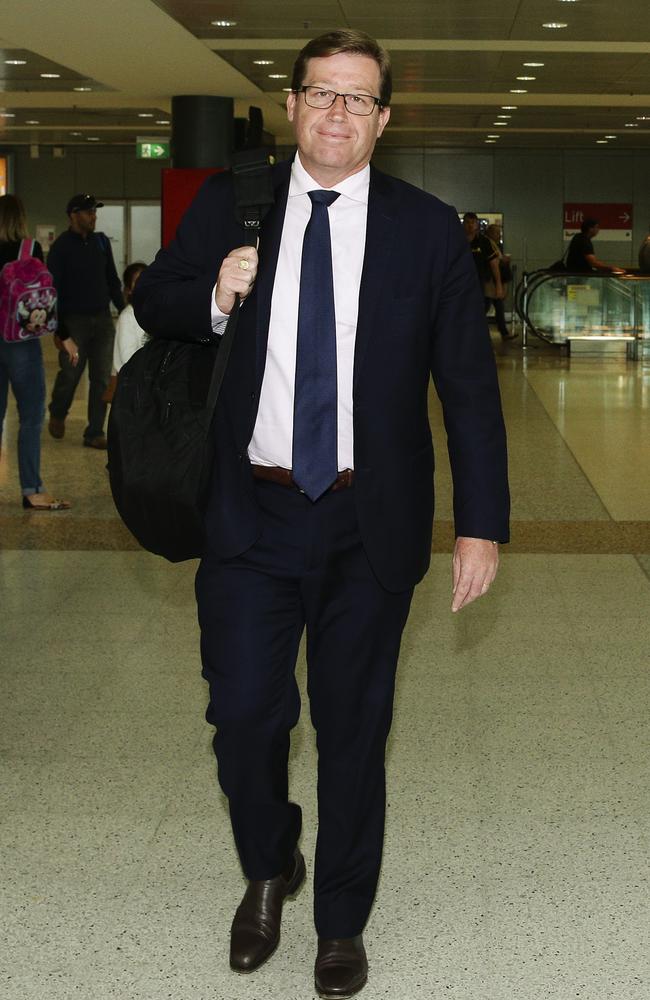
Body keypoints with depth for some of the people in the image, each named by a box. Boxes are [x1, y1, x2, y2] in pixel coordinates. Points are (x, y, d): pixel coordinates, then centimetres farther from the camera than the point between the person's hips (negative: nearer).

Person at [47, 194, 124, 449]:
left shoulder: (101, 241, 8)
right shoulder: (61, 247, -7)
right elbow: (53, 291, -9)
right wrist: (61, 332, -16)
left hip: (102, 318, 4)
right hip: (74, 320, -4)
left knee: (102, 378, 1)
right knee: (70, 374, 1)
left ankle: (95, 433, 8)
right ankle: (57, 415, 31)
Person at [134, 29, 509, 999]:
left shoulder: (428, 229, -2)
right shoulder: (227, 207, 2)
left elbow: (469, 385, 0)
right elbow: (151, 304, 13)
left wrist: (481, 525, -5)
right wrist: (212, 296, -11)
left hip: (369, 524, -1)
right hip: (252, 511, 1)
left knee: (354, 728, 10)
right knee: (244, 713, 4)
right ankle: (269, 868, 36)